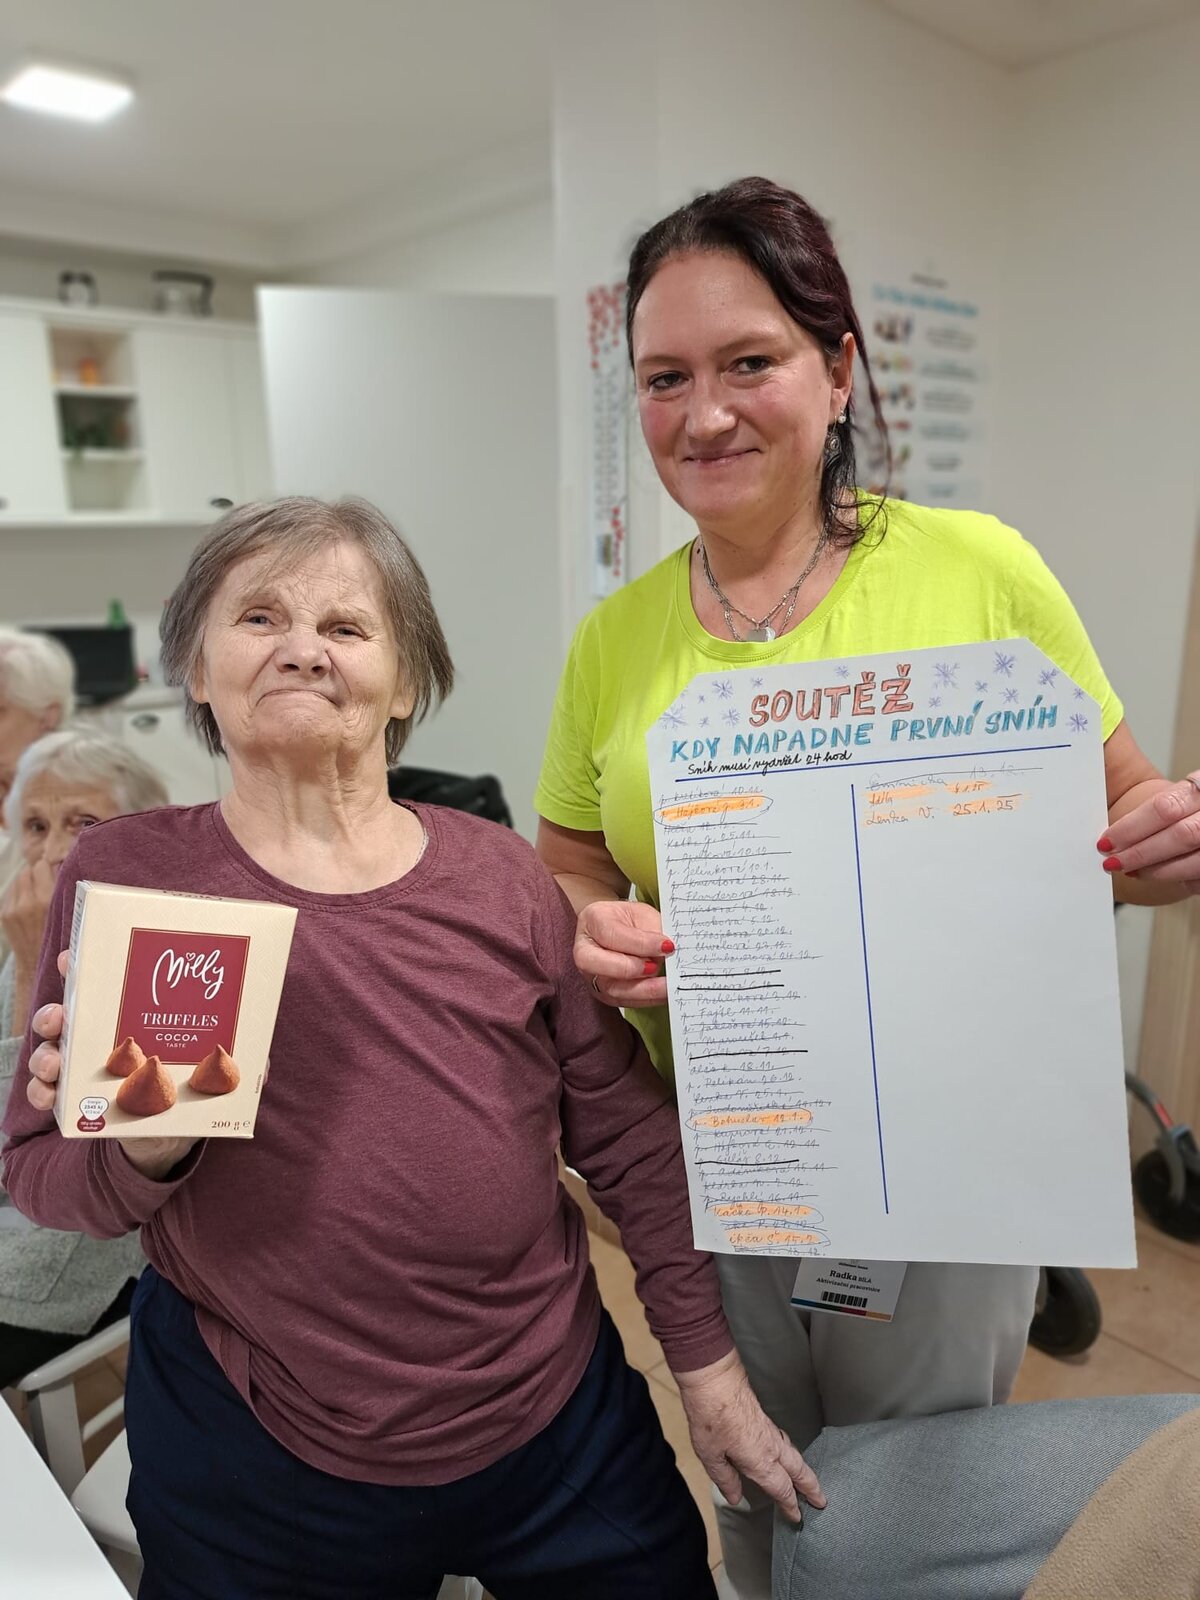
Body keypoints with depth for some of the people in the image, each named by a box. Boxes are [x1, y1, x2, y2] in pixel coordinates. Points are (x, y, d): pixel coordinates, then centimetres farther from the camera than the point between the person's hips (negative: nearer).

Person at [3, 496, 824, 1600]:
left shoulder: (501, 876, -7)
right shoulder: (124, 875, -8)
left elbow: (627, 1134, -1)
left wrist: (709, 1367, 3)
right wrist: (144, 1144, -26)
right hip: (258, 1469, -1)